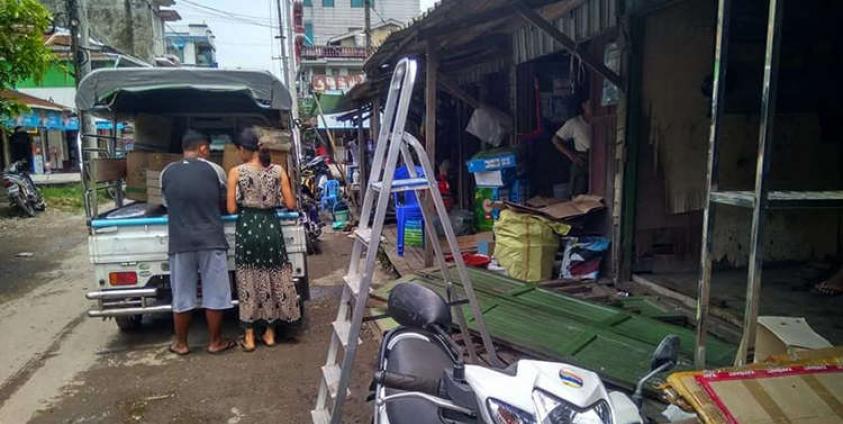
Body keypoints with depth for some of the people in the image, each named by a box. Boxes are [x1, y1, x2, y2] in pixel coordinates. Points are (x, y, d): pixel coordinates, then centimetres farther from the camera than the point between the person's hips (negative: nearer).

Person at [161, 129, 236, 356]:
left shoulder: (166, 173, 4)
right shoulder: (214, 170, -1)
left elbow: (167, 204, 14)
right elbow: (225, 203, 9)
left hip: (180, 242, 2)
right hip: (211, 240, -2)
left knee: (182, 296, 12)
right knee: (214, 294, 8)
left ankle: (181, 343, 24)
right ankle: (215, 342, 17)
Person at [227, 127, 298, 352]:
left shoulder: (236, 172, -5)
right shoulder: (278, 170, 0)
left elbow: (231, 209, -5)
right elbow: (290, 204, 0)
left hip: (247, 227, -2)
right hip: (271, 226, 2)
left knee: (248, 280, 8)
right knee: (273, 276, 12)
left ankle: (249, 337, 15)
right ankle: (270, 332, 21)